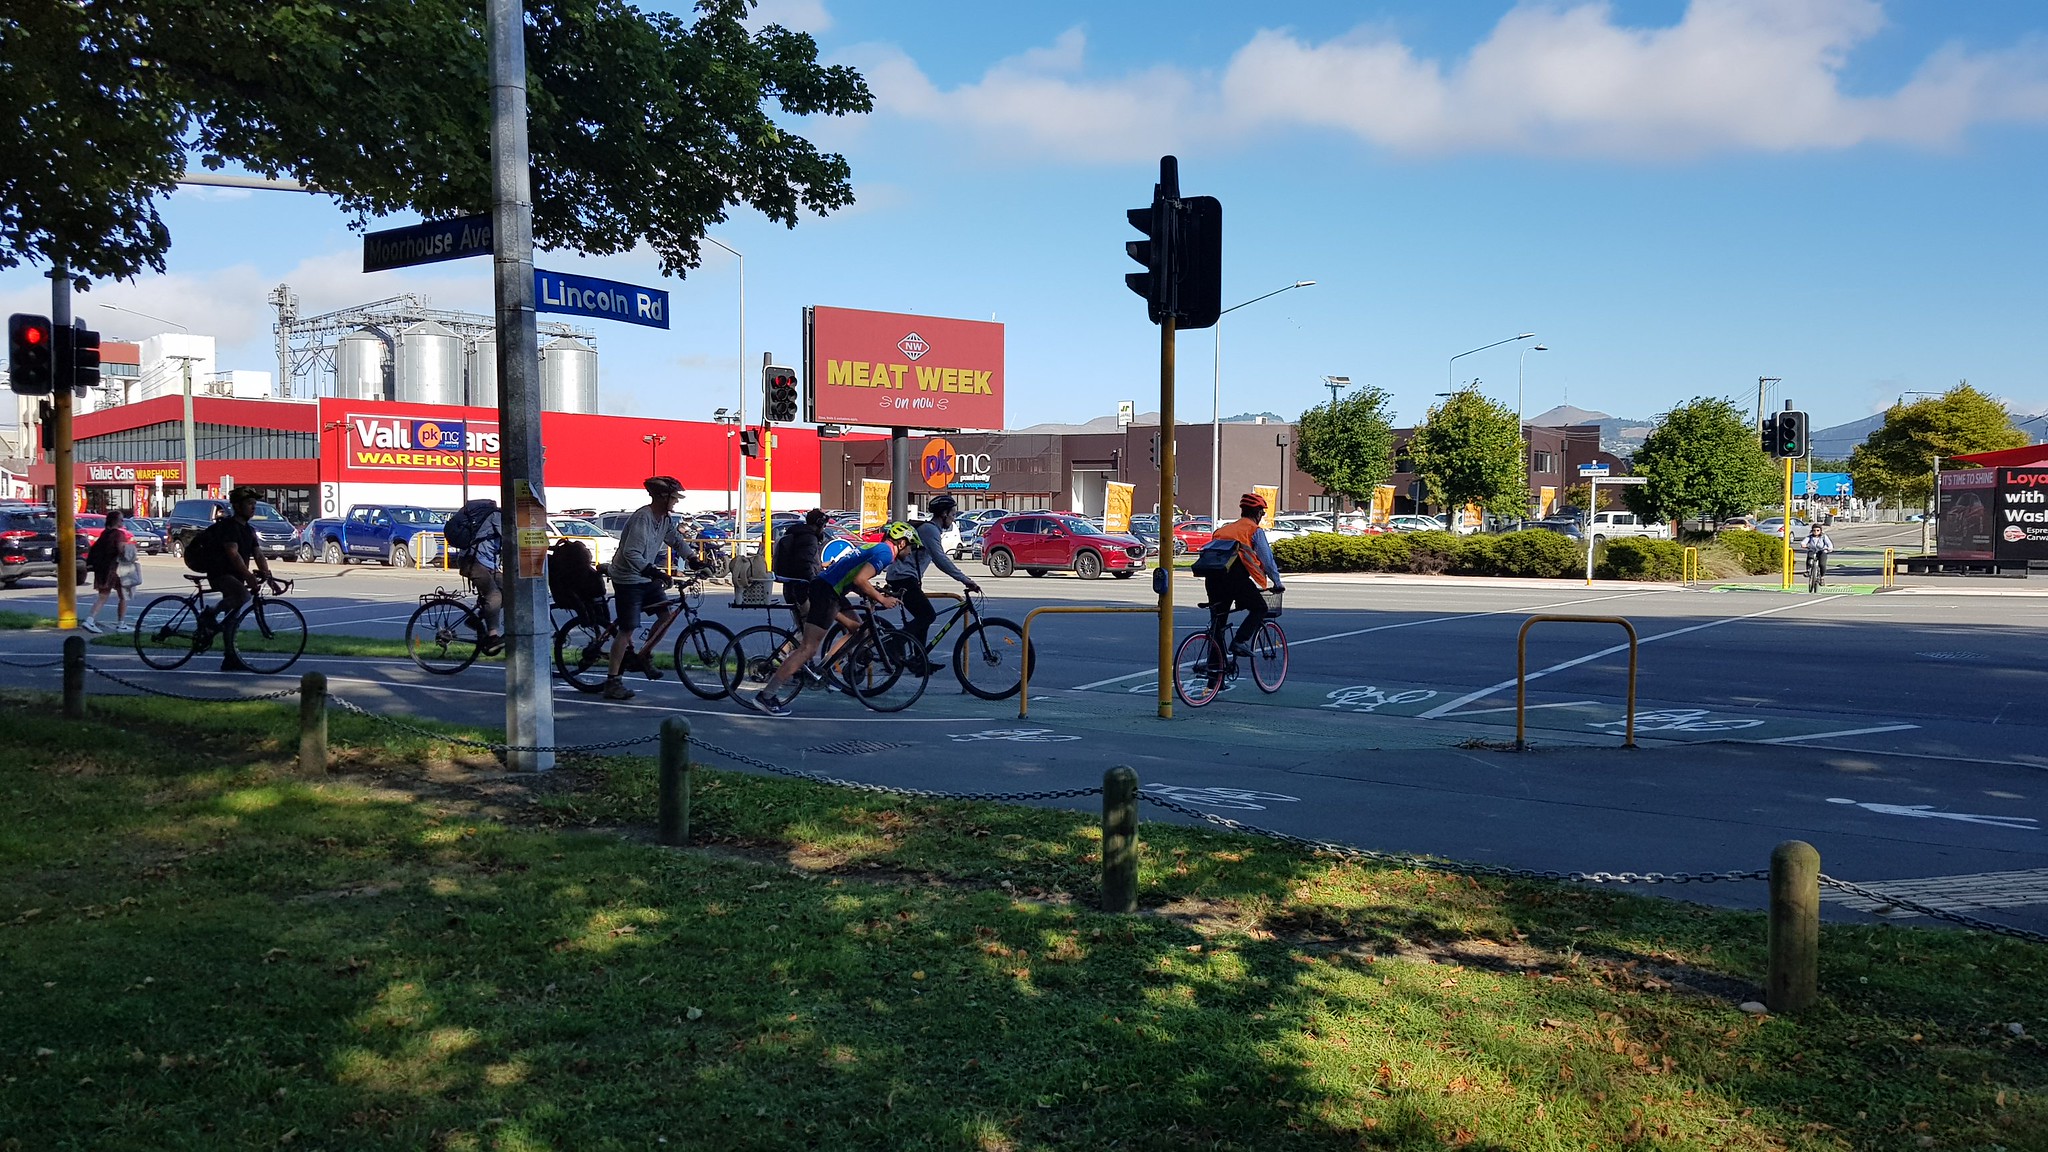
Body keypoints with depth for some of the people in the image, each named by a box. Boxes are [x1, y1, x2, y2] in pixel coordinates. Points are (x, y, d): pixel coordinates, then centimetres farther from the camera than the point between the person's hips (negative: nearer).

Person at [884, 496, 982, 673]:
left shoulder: (930, 528, 20)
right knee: (928, 615, -12)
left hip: (902, 578, 10)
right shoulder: (930, 529, -13)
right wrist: (964, 579, -23)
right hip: (904, 578, -10)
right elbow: (941, 560, -22)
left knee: (923, 617, 11)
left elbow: (940, 559, 23)